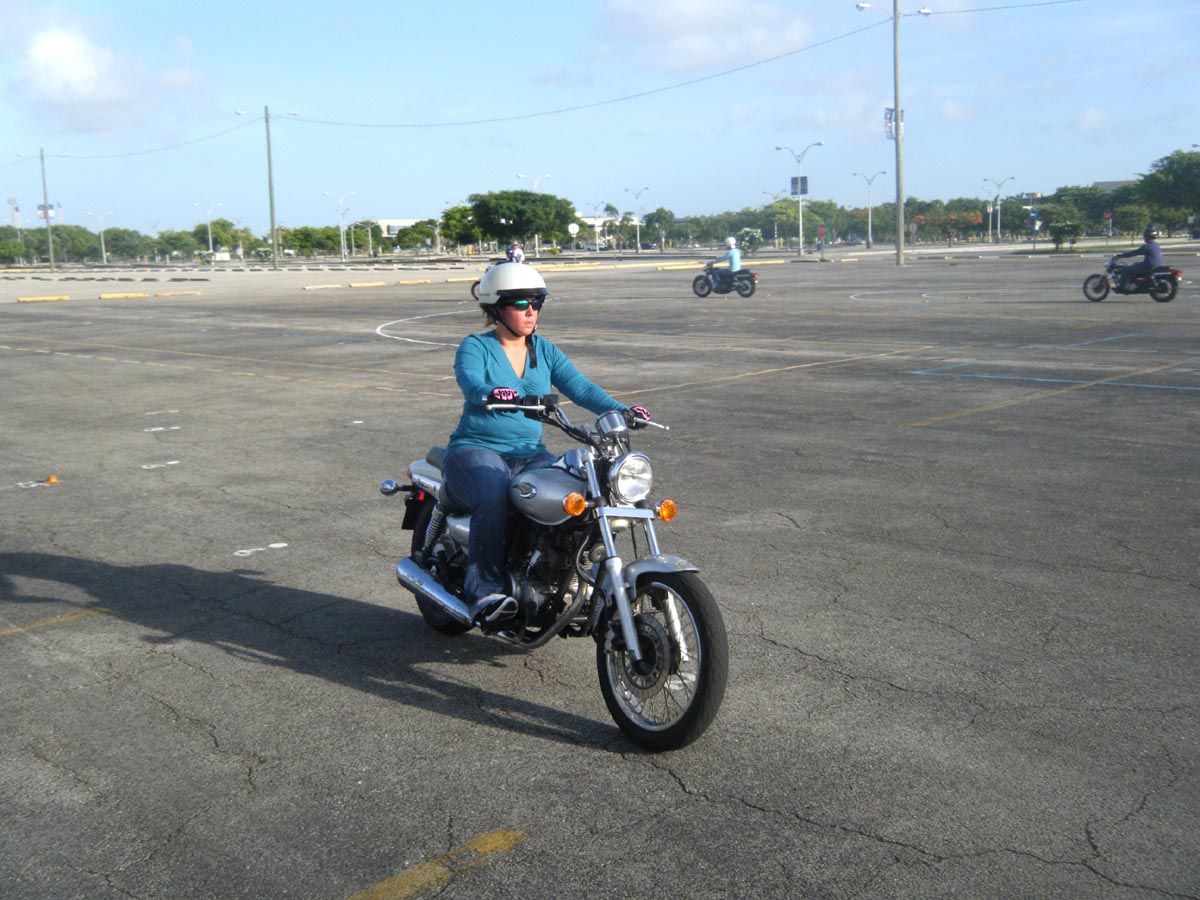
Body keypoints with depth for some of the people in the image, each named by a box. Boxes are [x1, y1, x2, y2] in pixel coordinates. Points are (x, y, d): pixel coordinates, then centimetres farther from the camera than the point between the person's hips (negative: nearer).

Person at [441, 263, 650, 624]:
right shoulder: (474, 347, -1)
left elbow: (580, 387, 0)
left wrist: (621, 411, -17)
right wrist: (492, 394, -46)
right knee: (494, 498, -36)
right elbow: (471, 383, -22)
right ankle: (484, 589, -29)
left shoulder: (545, 351, 13)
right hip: (476, 449, -5)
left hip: (530, 453, 5)